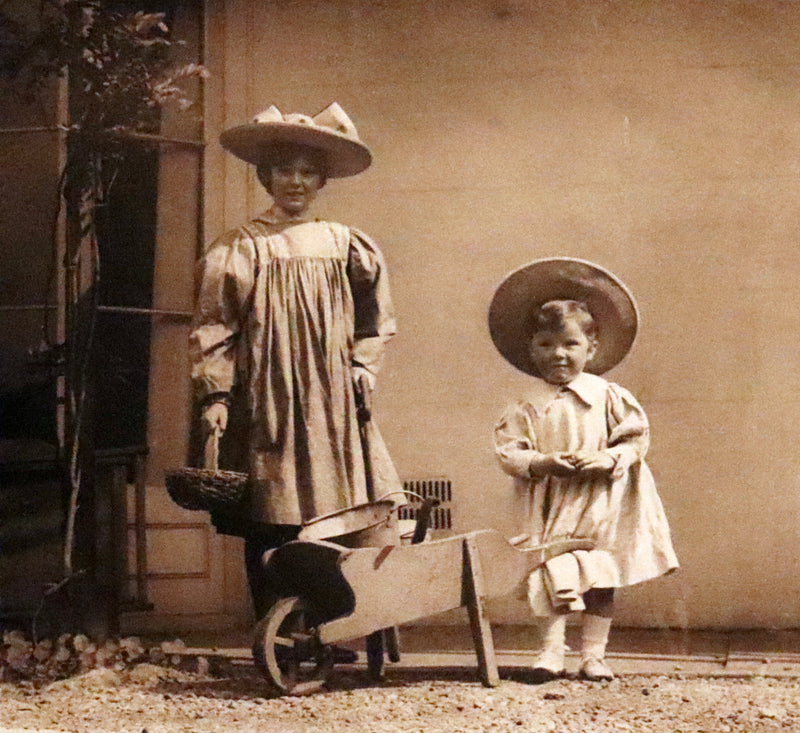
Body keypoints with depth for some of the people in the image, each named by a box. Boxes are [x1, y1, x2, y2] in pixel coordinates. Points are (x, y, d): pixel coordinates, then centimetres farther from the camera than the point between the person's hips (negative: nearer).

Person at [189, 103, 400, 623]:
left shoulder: (347, 247, 10)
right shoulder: (241, 250, 0)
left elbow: (375, 324, 18)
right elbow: (214, 328, -1)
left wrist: (360, 374, 6)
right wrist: (215, 394, -10)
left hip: (335, 405, 3)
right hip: (271, 404, -3)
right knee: (272, 531, -3)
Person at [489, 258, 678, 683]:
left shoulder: (608, 397, -1)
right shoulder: (526, 408, 0)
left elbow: (635, 438, 0)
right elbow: (507, 451, -3)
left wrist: (609, 459, -17)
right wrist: (542, 463, -20)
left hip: (600, 506, 1)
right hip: (550, 508, -1)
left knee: (601, 580, 6)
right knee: (551, 577, -5)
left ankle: (593, 654, 15)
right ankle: (551, 651, 5)